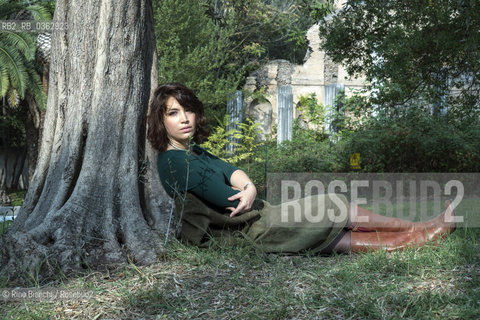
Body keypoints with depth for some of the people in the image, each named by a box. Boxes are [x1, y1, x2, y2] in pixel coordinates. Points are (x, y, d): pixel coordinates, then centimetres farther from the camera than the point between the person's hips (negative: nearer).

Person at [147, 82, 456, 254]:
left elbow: (229, 169, 4)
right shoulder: (177, 162, -20)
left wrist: (248, 187, -18)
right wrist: (251, 198, -2)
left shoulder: (192, 151, 12)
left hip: (252, 224, 9)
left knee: (339, 239, 7)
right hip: (252, 228, -9)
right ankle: (419, 228, 12)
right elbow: (226, 200, -23)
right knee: (335, 207, -3)